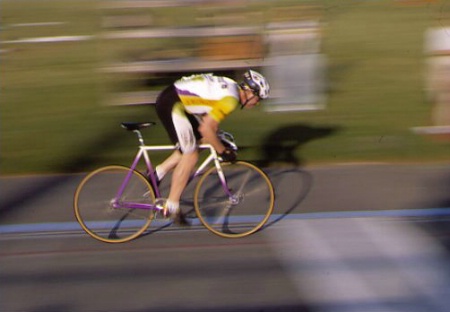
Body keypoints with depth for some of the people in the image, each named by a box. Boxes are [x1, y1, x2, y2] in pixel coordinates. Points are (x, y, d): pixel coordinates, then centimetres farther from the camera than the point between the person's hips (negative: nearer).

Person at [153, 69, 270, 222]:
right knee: (190, 156, -5)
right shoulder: (231, 98, -16)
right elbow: (206, 128, -20)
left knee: (199, 140, 17)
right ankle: (171, 206, 2)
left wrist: (217, 139, 26)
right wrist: (223, 151, -9)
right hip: (171, 104, -10)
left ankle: (157, 173, 19)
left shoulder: (230, 86, 12)